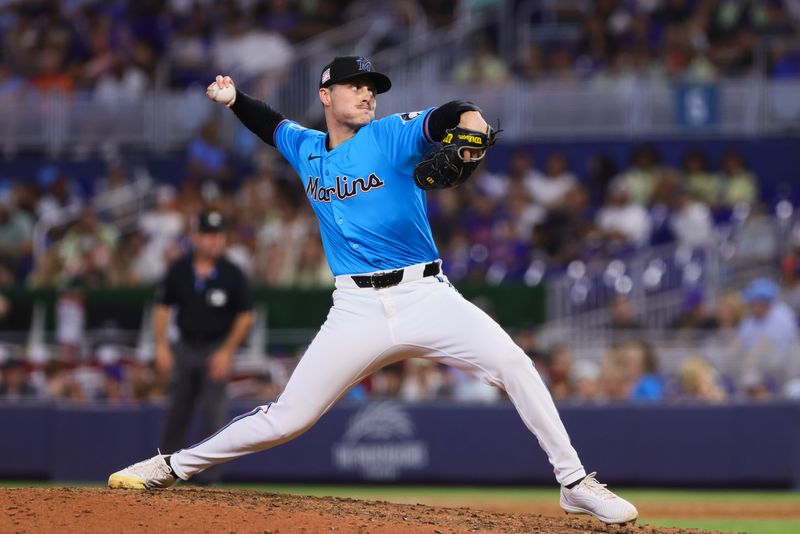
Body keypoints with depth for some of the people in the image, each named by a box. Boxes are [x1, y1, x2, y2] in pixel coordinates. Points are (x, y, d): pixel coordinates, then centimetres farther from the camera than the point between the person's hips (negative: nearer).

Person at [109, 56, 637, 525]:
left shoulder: (393, 135, -2)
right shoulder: (306, 149, 11)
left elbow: (438, 119, -23)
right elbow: (271, 123, 33)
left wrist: (466, 116, -45)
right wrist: (233, 98, 14)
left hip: (426, 295, -2)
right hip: (357, 309, 2)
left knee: (513, 362, -22)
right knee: (288, 417, -1)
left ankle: (574, 481, -11)